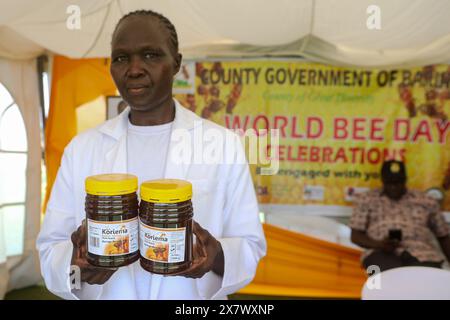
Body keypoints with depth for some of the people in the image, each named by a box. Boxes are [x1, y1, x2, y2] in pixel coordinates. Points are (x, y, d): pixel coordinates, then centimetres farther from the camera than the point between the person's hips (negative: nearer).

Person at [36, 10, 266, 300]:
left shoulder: (225, 145, -12)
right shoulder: (81, 148, -5)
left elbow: (250, 245, -8)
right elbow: (51, 248, -3)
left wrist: (217, 256, -28)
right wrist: (76, 265, -23)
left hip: (193, 296, -1)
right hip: (105, 293, 2)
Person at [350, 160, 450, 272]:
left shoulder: (426, 201, 18)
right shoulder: (366, 200, 13)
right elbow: (355, 236, 7)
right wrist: (378, 244, -11)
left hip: (422, 254, 2)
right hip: (382, 253, -1)